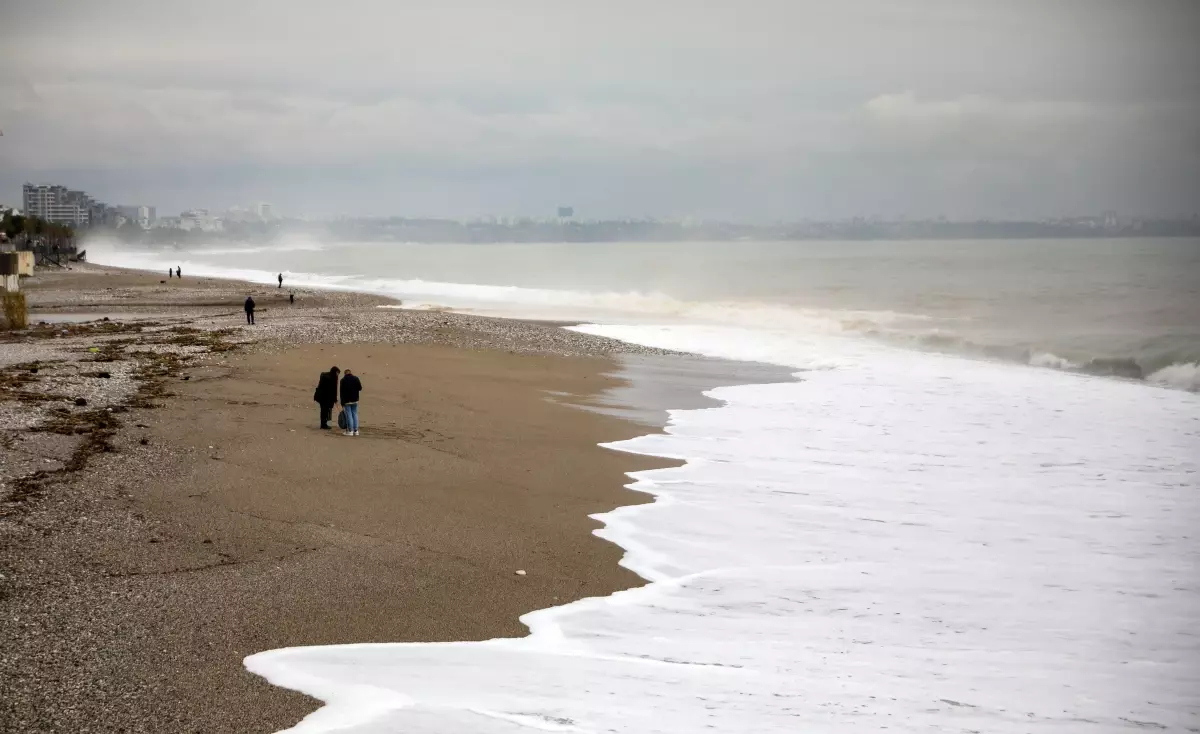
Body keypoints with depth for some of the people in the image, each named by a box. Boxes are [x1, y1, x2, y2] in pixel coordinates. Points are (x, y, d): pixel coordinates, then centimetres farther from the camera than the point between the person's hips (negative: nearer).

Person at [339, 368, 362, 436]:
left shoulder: (343, 380, -5)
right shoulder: (356, 378, 0)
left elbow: (342, 392, -7)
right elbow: (360, 388, 0)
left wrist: (342, 402, -5)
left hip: (347, 400, -3)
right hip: (355, 400, 3)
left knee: (349, 415, -2)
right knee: (355, 414, 10)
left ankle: (350, 431, -4)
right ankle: (356, 430, 8)